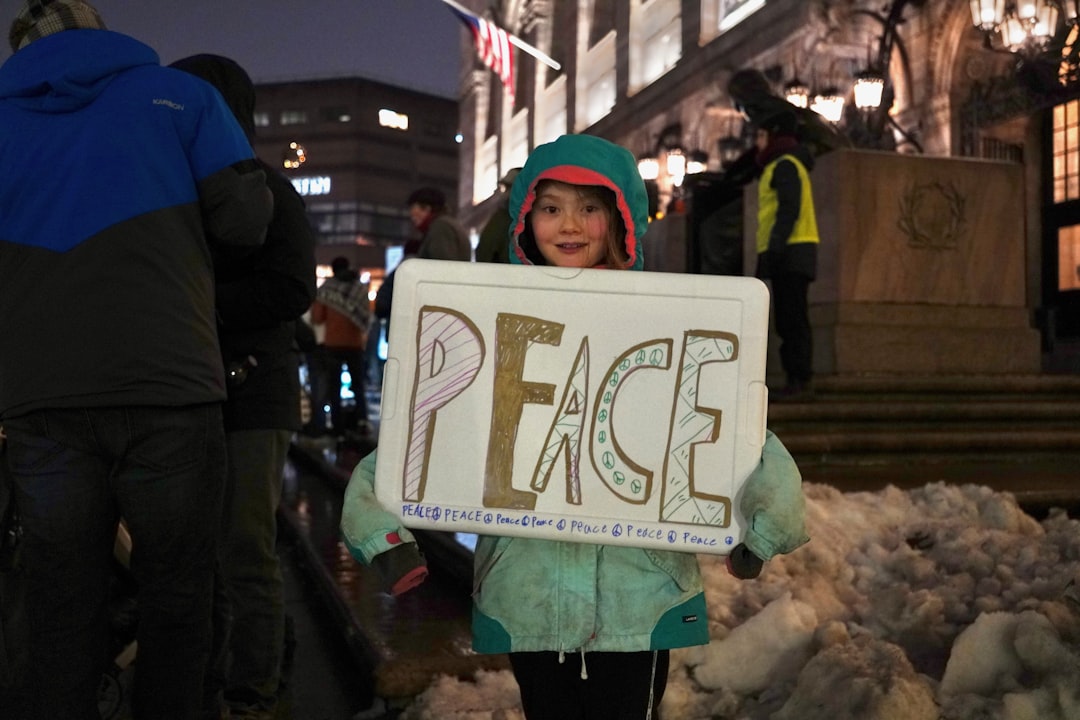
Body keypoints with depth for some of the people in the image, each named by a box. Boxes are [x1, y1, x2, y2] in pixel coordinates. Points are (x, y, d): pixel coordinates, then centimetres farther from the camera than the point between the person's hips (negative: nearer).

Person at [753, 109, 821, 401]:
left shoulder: (785, 165, -5)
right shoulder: (783, 166, 25)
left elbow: (789, 209, -18)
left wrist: (775, 248, -25)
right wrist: (769, 255, 21)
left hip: (790, 253, -10)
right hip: (787, 255, 10)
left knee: (793, 319, -13)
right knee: (788, 320, 8)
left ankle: (800, 381, -14)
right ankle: (796, 381, 8)